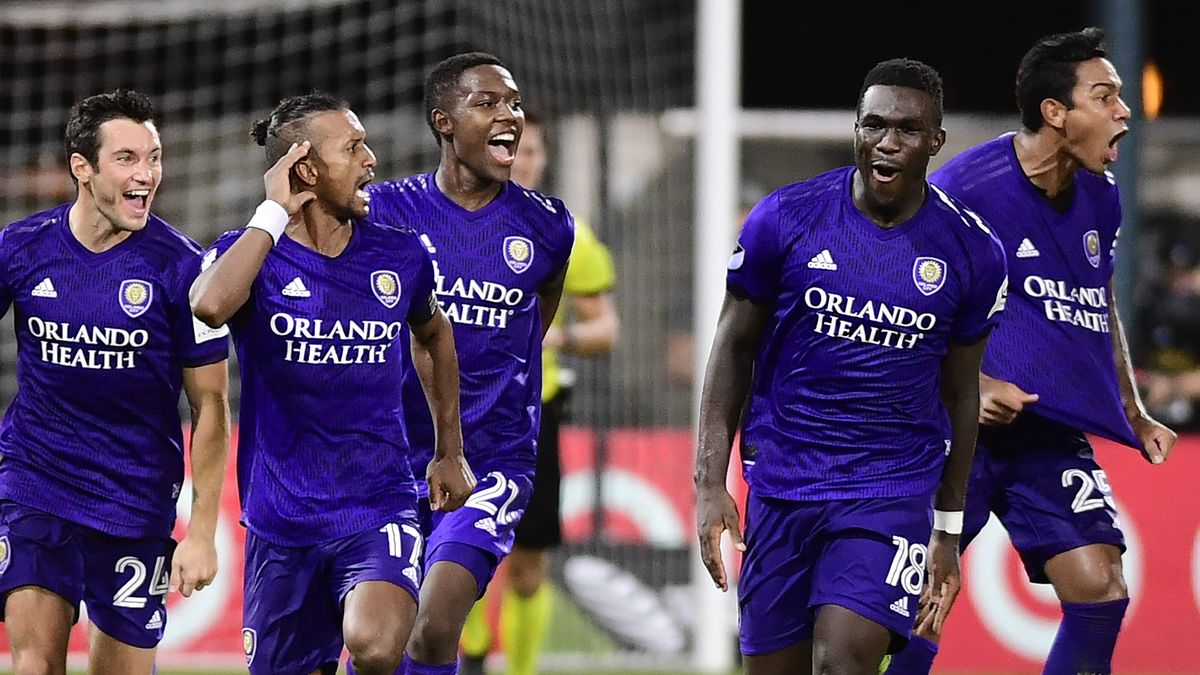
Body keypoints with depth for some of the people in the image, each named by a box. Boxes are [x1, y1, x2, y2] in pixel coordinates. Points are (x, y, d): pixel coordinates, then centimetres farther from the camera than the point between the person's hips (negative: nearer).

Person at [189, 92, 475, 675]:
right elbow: (210, 305, -31)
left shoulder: (400, 255, 3)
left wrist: (449, 452, 25)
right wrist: (274, 213, -21)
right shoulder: (249, 252, -6)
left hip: (379, 509, 0)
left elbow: (434, 334, 25)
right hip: (281, 522, 0)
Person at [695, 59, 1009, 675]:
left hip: (892, 491, -1)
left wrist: (947, 531, 13)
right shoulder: (785, 219, -4)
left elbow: (959, 392, 10)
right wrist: (710, 484, -3)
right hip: (782, 479, 1)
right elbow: (733, 349, 4)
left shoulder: (970, 252, -1)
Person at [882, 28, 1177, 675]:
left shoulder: (1100, 197, 9)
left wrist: (1134, 415, 21)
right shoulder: (964, 187, -12)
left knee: (1100, 591, -8)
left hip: (1055, 438, 6)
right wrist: (971, 386, -21)